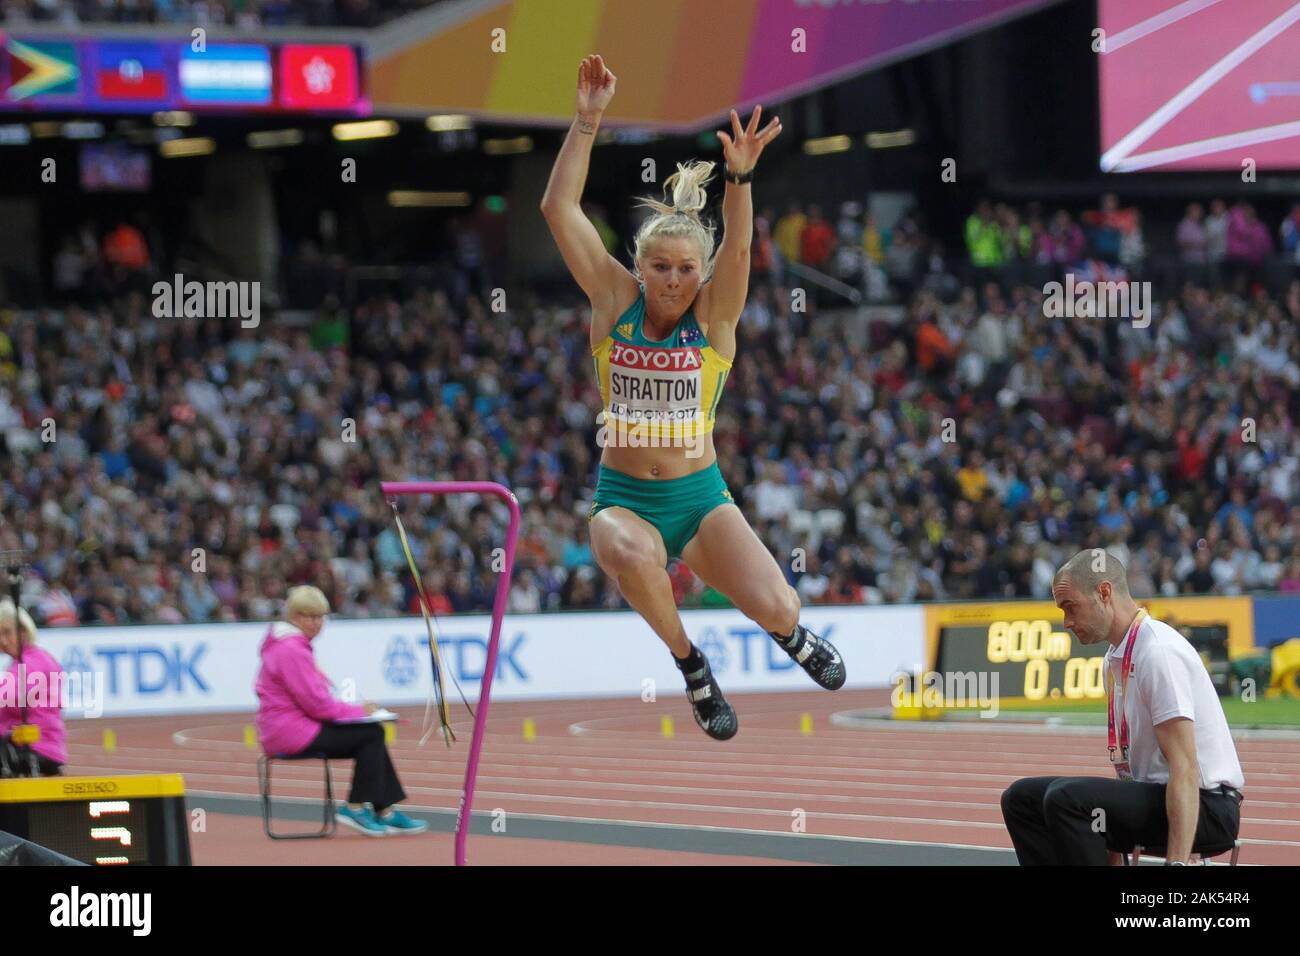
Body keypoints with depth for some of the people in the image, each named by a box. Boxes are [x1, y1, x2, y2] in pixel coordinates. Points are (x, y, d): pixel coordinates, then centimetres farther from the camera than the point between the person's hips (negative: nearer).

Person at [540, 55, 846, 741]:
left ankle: (790, 634, 23)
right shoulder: (615, 301, 0)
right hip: (623, 498, 0)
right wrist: (587, 121, -16)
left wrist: (739, 176, -38)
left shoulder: (713, 315, -2)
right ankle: (688, 662, -8)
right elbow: (559, 209, -8)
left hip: (700, 496, 0)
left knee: (775, 608, -19)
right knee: (630, 555, -37)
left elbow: (737, 247, -22)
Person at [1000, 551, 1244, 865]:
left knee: (1065, 797, -29)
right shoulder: (1115, 658, 13)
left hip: (1206, 805, -10)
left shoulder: (1159, 652, -18)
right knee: (1022, 798, 6)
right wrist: (1111, 855, 17)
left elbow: (1185, 768, -25)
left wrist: (1177, 863, -32)